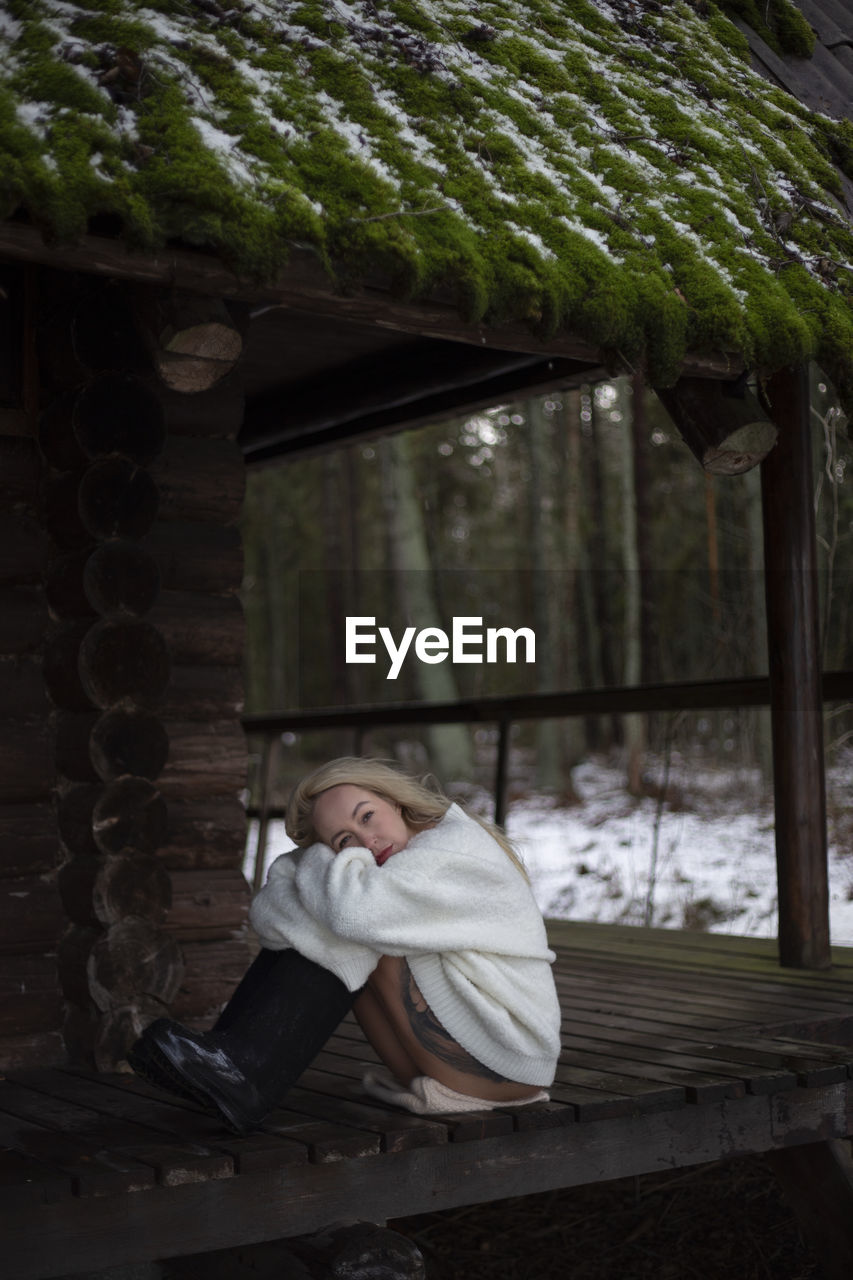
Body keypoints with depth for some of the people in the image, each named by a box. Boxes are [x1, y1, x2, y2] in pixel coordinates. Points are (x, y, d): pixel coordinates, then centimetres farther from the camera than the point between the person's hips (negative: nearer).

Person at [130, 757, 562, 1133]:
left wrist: (319, 864, -12)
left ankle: (246, 1072, -19)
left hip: (506, 1057, -8)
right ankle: (230, 1054, -11)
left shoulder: (458, 847, -18)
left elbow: (357, 910, -34)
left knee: (359, 934, -19)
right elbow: (268, 914, -3)